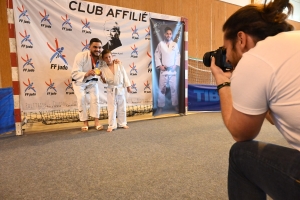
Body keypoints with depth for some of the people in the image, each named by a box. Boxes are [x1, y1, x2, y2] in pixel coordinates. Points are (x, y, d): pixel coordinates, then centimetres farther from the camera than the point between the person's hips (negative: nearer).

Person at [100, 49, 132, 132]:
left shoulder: (119, 65, -2)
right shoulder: (103, 68, -2)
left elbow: (125, 76, 1)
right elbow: (105, 81, -4)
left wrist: (128, 86, 1)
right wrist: (102, 78, -25)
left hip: (120, 89, 1)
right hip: (111, 90, -1)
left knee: (122, 107, 10)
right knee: (111, 108, 1)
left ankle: (122, 123, 25)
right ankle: (112, 125, 12)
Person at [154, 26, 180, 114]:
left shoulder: (175, 44, 8)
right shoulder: (160, 44, 3)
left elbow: (178, 56, 8)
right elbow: (157, 56, 3)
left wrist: (176, 65, -4)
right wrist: (159, 66, -7)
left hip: (172, 70, 1)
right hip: (163, 70, -1)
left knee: (174, 88, 4)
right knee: (161, 88, 0)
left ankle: (175, 105, 16)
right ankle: (160, 106, 10)